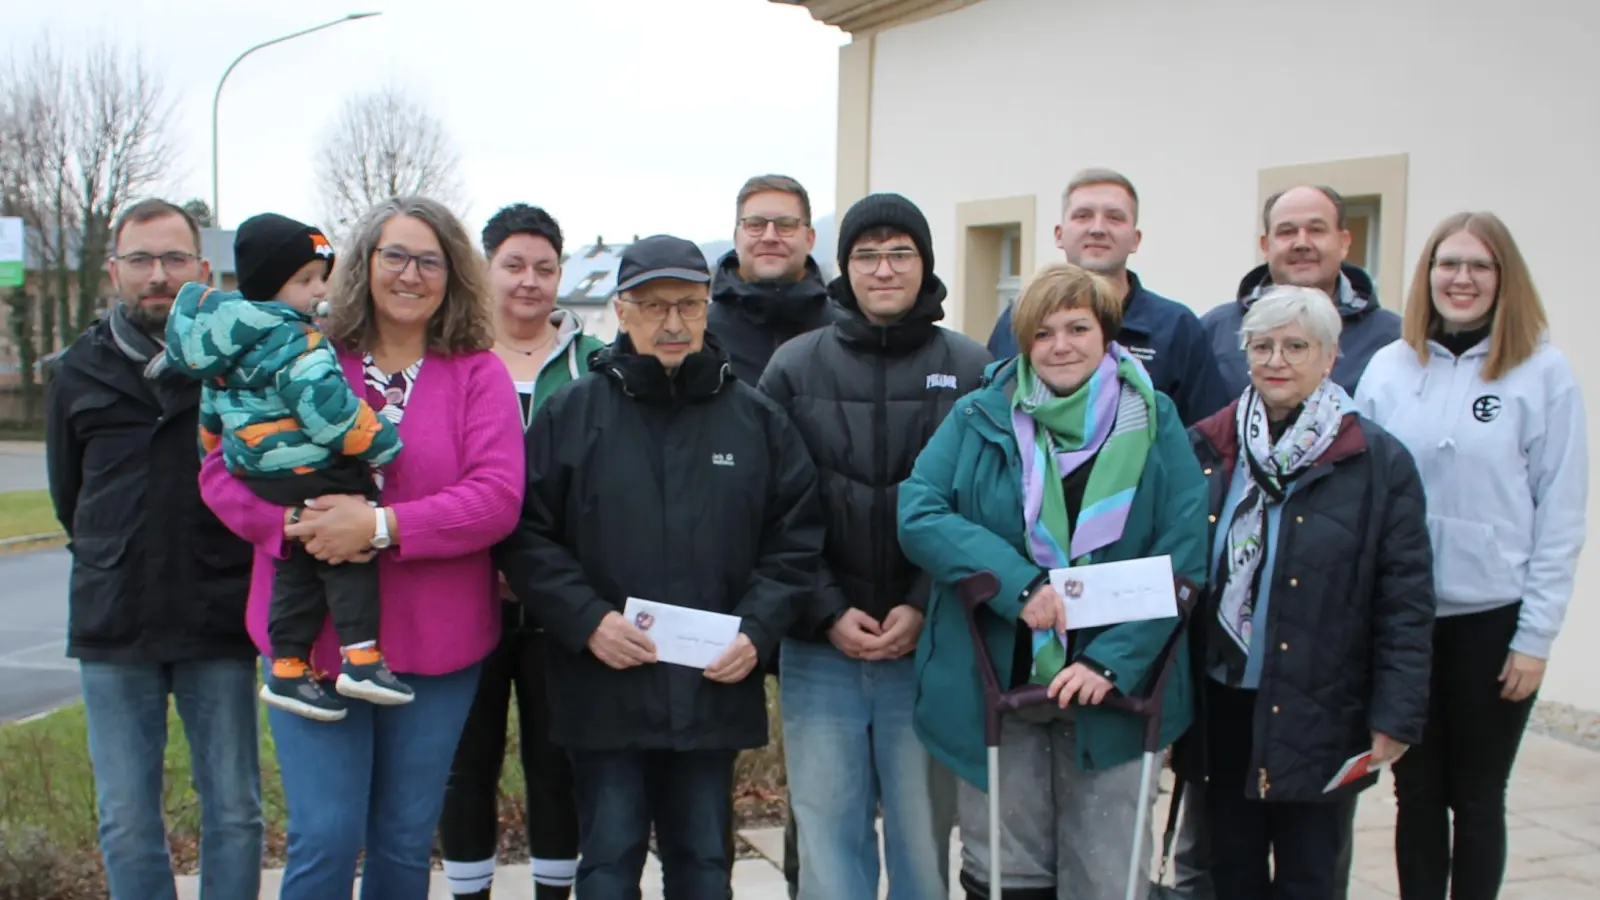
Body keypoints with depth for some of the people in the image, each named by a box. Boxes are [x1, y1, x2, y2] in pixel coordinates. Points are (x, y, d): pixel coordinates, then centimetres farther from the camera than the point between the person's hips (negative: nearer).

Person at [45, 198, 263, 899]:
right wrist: (120, 568, 14)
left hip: (219, 627, -2)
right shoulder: (80, 372, 6)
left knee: (235, 813, 6)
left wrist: (223, 571, 4)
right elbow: (68, 496, 18)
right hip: (112, 629, 2)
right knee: (126, 822, 7)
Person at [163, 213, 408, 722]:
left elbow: (211, 415, 24)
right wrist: (383, 445, -14)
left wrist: (217, 460, 35)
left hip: (260, 480, 9)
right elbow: (327, 407, -23)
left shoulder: (225, 338, 15)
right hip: (312, 479, -9)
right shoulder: (289, 340, -16)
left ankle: (287, 669, 14)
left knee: (298, 571, 13)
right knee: (350, 558, -2)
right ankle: (360, 659, -7)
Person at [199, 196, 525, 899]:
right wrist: (295, 521, -18)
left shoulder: (478, 373, 0)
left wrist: (381, 525, -22)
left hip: (436, 648, 0)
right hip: (312, 637, 0)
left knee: (406, 842, 13)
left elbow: (498, 497, -11)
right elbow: (221, 468, 1)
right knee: (324, 839, -1)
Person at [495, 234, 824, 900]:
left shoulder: (757, 418, 6)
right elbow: (525, 536, -1)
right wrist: (587, 621, -14)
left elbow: (796, 538, 7)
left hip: (715, 689, 2)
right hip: (604, 690, -2)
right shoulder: (571, 412, 1)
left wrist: (758, 631, -6)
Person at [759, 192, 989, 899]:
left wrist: (924, 609, -10)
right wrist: (827, 613, -7)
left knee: (923, 834, 6)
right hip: (819, 649, 1)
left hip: (928, 646, 0)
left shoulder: (971, 369, 3)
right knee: (827, 834, 6)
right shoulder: (794, 366, 5)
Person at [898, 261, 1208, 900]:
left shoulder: (1153, 424, 1)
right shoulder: (979, 419, 3)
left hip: (1115, 694, 0)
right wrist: (1019, 583, -21)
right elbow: (918, 515, -8)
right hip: (992, 689, 0)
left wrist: (1112, 661, -16)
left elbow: (1183, 558, -5)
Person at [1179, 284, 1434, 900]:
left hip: (1316, 713, -2)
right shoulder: (1202, 450, 3)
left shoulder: (1379, 463, -5)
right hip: (1221, 707, 3)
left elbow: (1406, 603, -4)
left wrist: (1396, 716, -8)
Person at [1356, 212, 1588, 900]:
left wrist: (1536, 636, -6)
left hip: (1493, 620, -2)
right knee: (1416, 792, 12)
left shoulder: (1543, 372, -5)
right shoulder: (1389, 368, 3)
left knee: (1477, 796, 10)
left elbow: (1561, 515, -4)